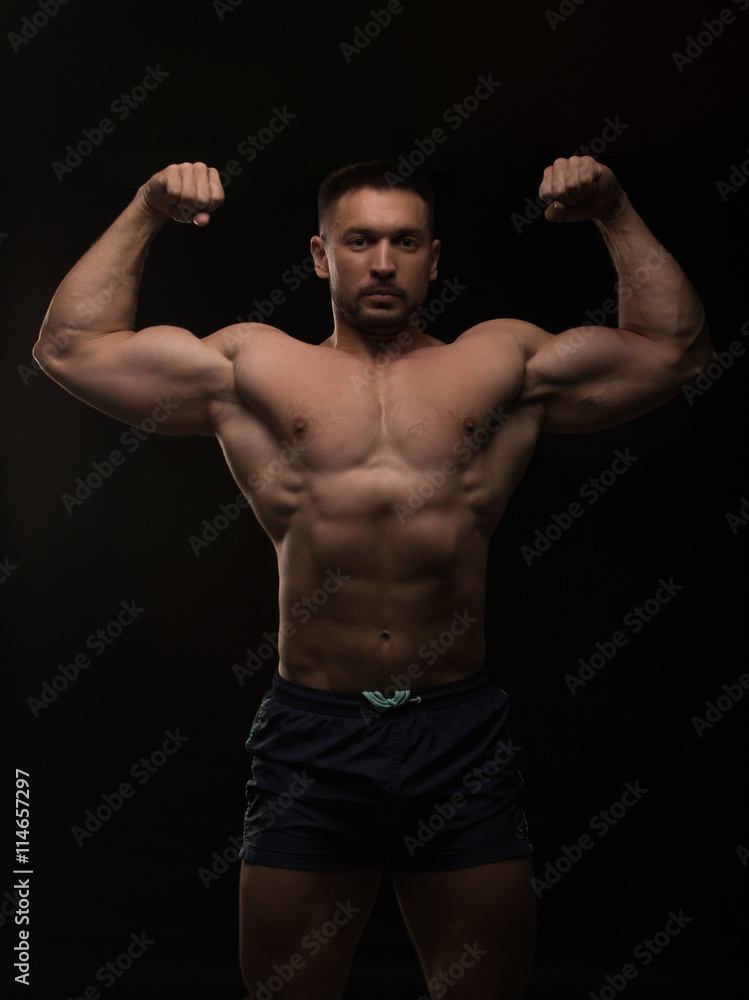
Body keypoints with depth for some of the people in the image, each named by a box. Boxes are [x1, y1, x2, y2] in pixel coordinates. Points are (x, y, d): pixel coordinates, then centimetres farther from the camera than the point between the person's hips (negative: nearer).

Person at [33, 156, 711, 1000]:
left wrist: (615, 214, 7)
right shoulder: (250, 368, 10)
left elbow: (674, 350, 11)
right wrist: (146, 213, 7)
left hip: (462, 736, 1)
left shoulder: (503, 364, 12)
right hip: (312, 736, 0)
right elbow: (69, 348, 9)